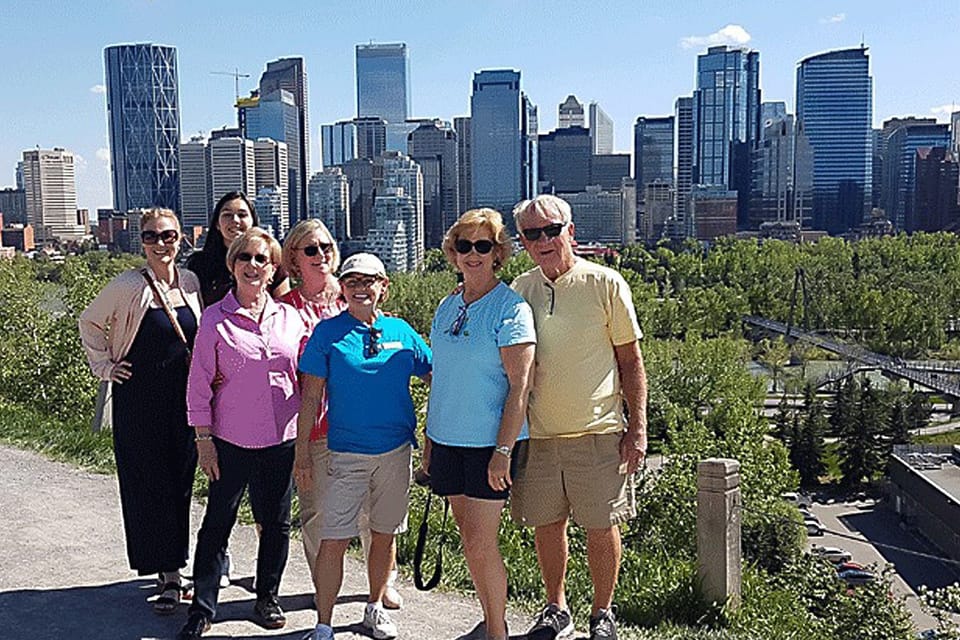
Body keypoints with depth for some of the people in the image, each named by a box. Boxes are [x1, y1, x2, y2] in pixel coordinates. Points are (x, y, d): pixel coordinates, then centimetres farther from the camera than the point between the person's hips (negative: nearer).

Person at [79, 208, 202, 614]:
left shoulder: (190, 282, 3)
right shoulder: (128, 286, -9)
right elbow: (89, 322, 5)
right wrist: (104, 366, -2)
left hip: (182, 400, 4)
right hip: (139, 401, -4)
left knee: (180, 482, 10)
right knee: (147, 484, 1)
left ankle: (173, 564, 25)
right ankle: (168, 575, 10)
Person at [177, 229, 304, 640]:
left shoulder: (288, 316, 3)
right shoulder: (215, 319, -4)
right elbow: (199, 384, -2)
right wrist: (203, 440, -5)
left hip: (282, 440, 3)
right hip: (231, 441, -2)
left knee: (276, 522, 11)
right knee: (218, 522, 4)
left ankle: (267, 598, 30)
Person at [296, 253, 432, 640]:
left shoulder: (401, 331, 3)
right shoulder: (328, 332, -3)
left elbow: (437, 376, 12)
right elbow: (311, 398, -1)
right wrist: (302, 453, -3)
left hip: (396, 451, 3)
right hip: (347, 453, -2)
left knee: (384, 534, 15)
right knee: (332, 542, -3)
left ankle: (375, 608, 34)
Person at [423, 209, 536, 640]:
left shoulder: (510, 308, -10)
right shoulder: (447, 308, 10)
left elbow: (520, 386, -14)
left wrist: (503, 450, -18)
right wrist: (429, 440, 15)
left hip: (490, 443, -6)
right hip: (448, 441, 6)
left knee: (480, 543, -4)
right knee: (470, 539, 13)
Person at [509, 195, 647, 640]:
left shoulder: (606, 284, -4)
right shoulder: (518, 291, 5)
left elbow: (631, 361, 0)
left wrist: (638, 428, -5)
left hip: (598, 432, -3)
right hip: (536, 433, 3)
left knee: (602, 527, 6)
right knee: (546, 524, 12)